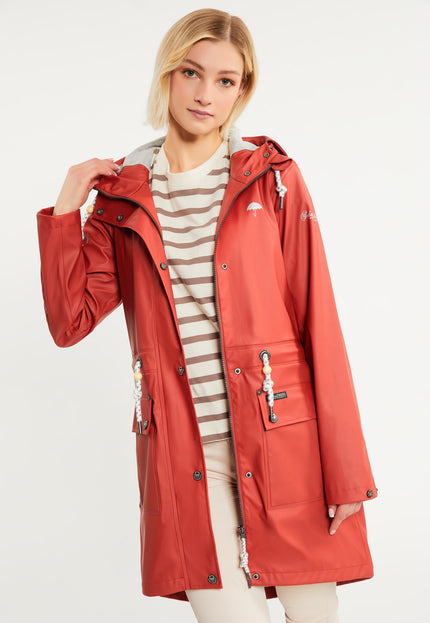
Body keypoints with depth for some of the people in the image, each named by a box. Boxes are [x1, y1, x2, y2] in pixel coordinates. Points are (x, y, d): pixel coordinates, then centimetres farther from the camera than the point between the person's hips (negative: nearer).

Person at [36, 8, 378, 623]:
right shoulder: (121, 194, 7)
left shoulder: (272, 179, 1)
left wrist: (345, 472, -6)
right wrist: (67, 204, -2)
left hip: (282, 444, -1)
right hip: (184, 457, 1)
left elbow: (318, 323, -2)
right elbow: (69, 322, 3)